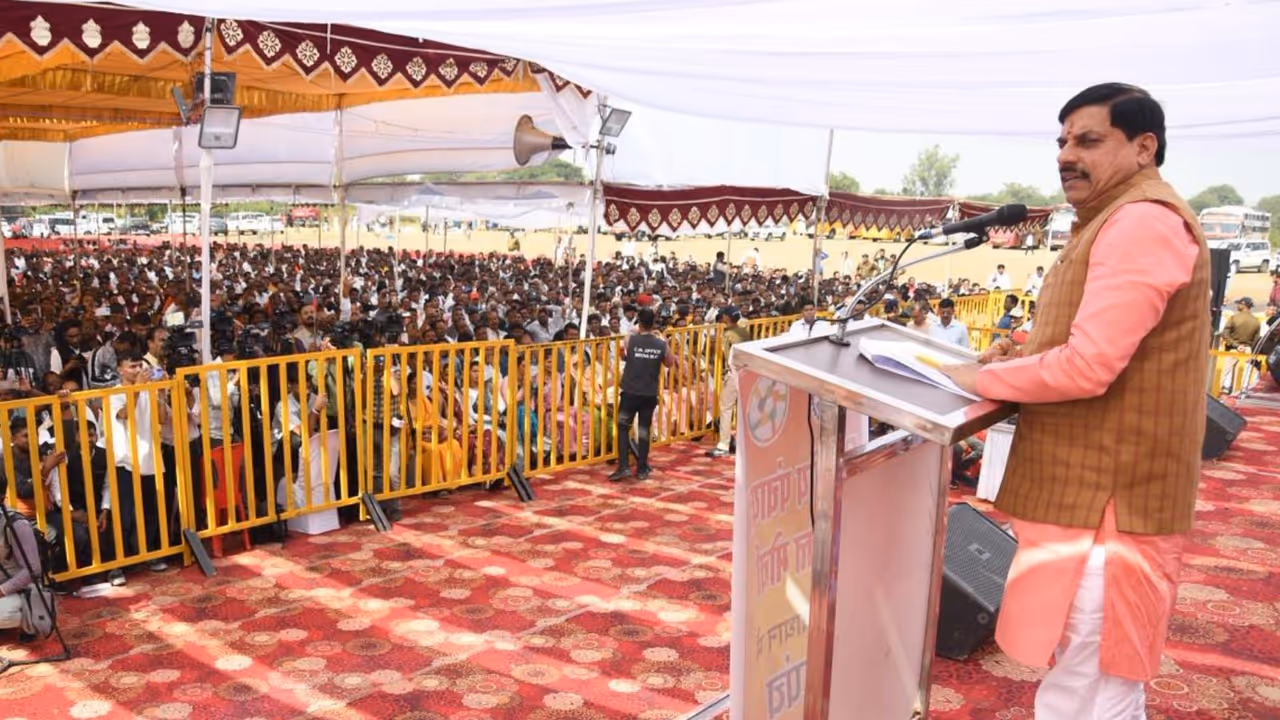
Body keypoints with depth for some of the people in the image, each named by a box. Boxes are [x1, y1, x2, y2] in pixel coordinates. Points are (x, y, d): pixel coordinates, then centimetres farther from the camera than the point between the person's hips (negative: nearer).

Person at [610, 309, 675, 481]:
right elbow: (670, 363, 13)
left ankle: (623, 467, 1)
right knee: (644, 430, 11)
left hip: (630, 392, -2)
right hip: (650, 394, 2)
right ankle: (641, 469, 15)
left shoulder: (630, 340, -10)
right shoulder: (662, 344, -5)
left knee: (623, 427, 9)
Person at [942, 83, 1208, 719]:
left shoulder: (1142, 221, -19)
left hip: (1105, 502, -11)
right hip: (1093, 490, 11)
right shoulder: (1116, 222, 18)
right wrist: (1025, 357, 9)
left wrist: (982, 378, -11)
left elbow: (1087, 368, -25)